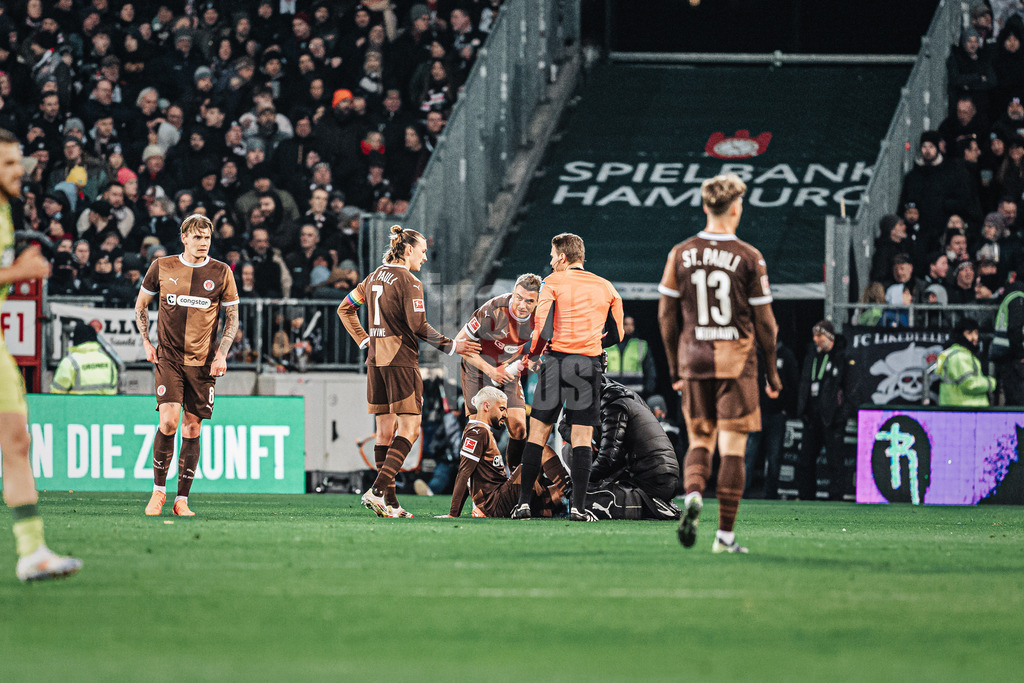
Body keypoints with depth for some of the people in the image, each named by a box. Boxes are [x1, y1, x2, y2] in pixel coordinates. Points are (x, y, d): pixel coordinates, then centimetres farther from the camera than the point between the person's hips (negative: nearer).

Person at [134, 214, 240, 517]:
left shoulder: (221, 273, 1)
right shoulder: (161, 268, 2)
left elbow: (232, 316, 8)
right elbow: (141, 304, 16)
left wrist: (222, 354, -3)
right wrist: (146, 341, 7)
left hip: (203, 362, 1)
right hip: (168, 356, -1)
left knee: (192, 429, 1)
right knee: (168, 422, -15)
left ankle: (182, 500, 9)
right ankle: (158, 490, 1)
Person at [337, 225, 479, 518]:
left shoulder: (374, 278, 13)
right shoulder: (409, 282, -10)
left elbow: (345, 309, 20)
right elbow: (418, 326, -15)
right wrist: (451, 346, -7)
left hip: (376, 361, 8)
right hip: (401, 360, -8)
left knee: (385, 430, 8)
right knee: (409, 428, -7)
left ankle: (389, 502, 6)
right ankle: (378, 489, -21)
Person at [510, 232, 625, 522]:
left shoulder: (553, 282, -1)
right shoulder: (606, 288, 10)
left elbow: (543, 327, -10)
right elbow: (616, 334, 13)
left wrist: (532, 354, 7)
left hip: (557, 360, -2)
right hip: (589, 365, 2)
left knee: (538, 433, 6)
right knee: (582, 438, 2)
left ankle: (524, 502, 5)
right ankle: (577, 506, -6)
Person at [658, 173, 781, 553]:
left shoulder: (681, 254, 2)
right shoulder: (749, 258, -6)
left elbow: (666, 315, 6)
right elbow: (764, 322, -3)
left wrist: (675, 367, 15)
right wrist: (772, 372, 7)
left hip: (694, 358, 3)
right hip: (736, 358, -3)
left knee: (700, 439, 14)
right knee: (733, 446, 2)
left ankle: (692, 494, -15)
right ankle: (725, 534, 0)